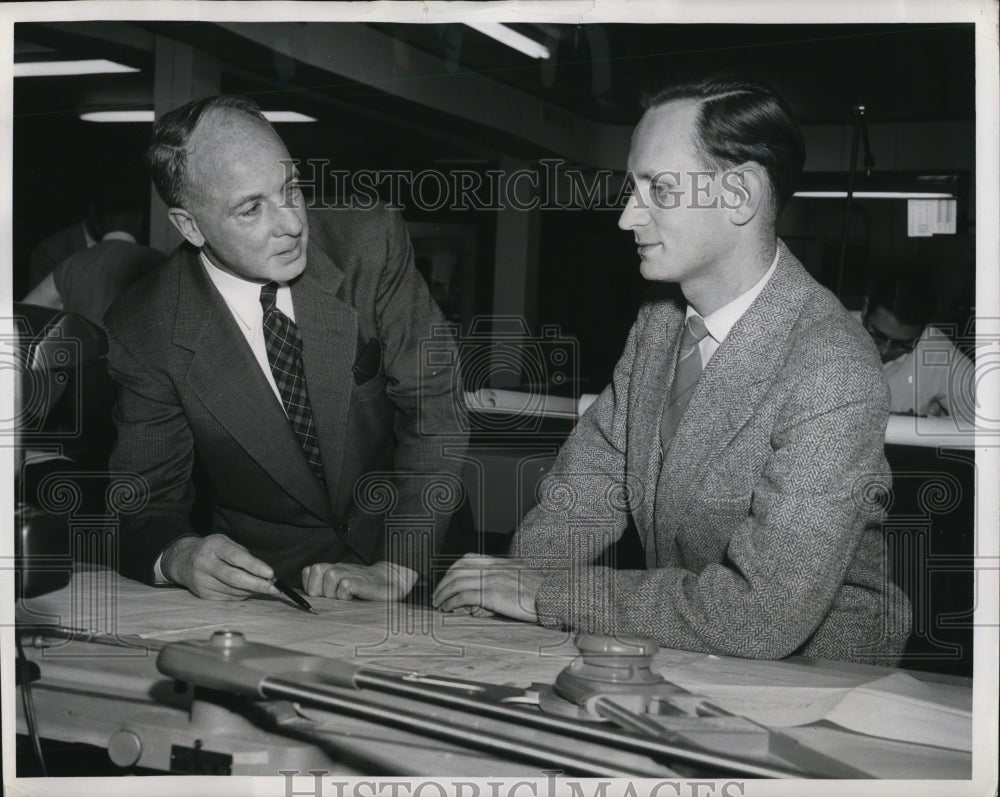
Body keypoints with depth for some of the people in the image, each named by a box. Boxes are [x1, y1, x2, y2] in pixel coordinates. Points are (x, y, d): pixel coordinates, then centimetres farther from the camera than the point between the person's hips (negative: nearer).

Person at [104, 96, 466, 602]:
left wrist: (397, 566, -23)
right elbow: (146, 505, -5)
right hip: (265, 580, 3)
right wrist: (179, 557, -29)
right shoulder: (146, 332, -11)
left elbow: (434, 405, -13)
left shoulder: (370, 242, -11)